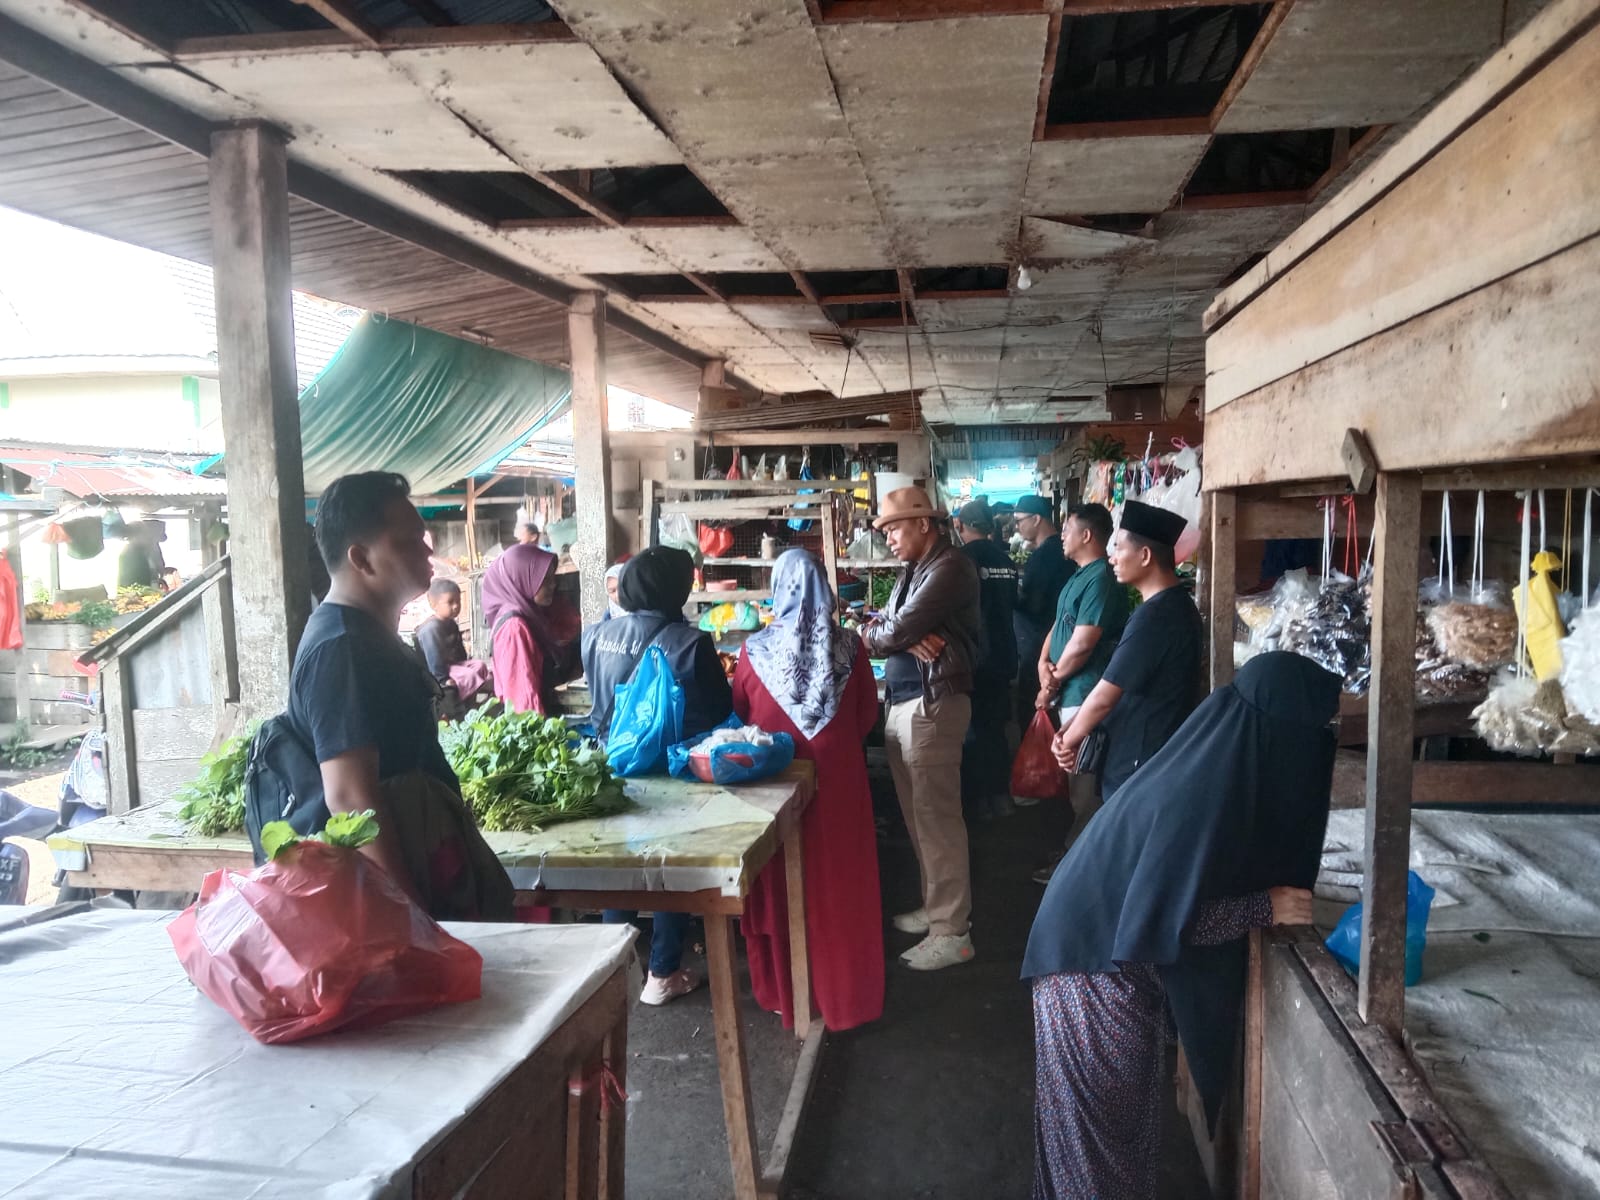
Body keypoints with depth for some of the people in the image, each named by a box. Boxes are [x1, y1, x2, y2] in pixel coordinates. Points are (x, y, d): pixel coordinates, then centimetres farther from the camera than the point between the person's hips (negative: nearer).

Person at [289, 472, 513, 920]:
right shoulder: (342, 649, -21)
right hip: (400, 889, -10)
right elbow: (350, 798, -27)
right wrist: (411, 913, -26)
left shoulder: (367, 635, 12)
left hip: (421, 863, 10)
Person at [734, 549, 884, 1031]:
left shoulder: (756, 649, -10)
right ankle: (842, 986, 25)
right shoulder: (848, 645, -7)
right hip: (838, 775, 1)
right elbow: (867, 715, 3)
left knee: (781, 883, 13)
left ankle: (785, 990, 25)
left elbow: (739, 716, 4)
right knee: (838, 879, 13)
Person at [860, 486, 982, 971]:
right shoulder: (913, 571, 18)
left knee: (937, 815, -5)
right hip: (902, 703, 10)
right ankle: (936, 906, 28)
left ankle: (952, 932, 2)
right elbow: (883, 629, 10)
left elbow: (892, 632, -19)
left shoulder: (948, 568, -14)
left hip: (931, 704, -10)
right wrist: (908, 639, -11)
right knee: (918, 812, 15)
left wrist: (871, 632, 2)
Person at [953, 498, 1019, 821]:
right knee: (996, 728, 16)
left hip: (974, 660, -6)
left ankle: (978, 799, 12)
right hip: (1003, 657, 6)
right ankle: (1000, 795, 22)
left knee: (972, 731, 6)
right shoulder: (1005, 559, 4)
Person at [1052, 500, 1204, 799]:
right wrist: (1072, 731, 3)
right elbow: (1118, 689, 11)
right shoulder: (1176, 605, 10)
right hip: (1156, 758, 9)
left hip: (1138, 768, -9)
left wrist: (1068, 739, -3)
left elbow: (1103, 697, -20)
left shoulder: (1154, 616, -23)